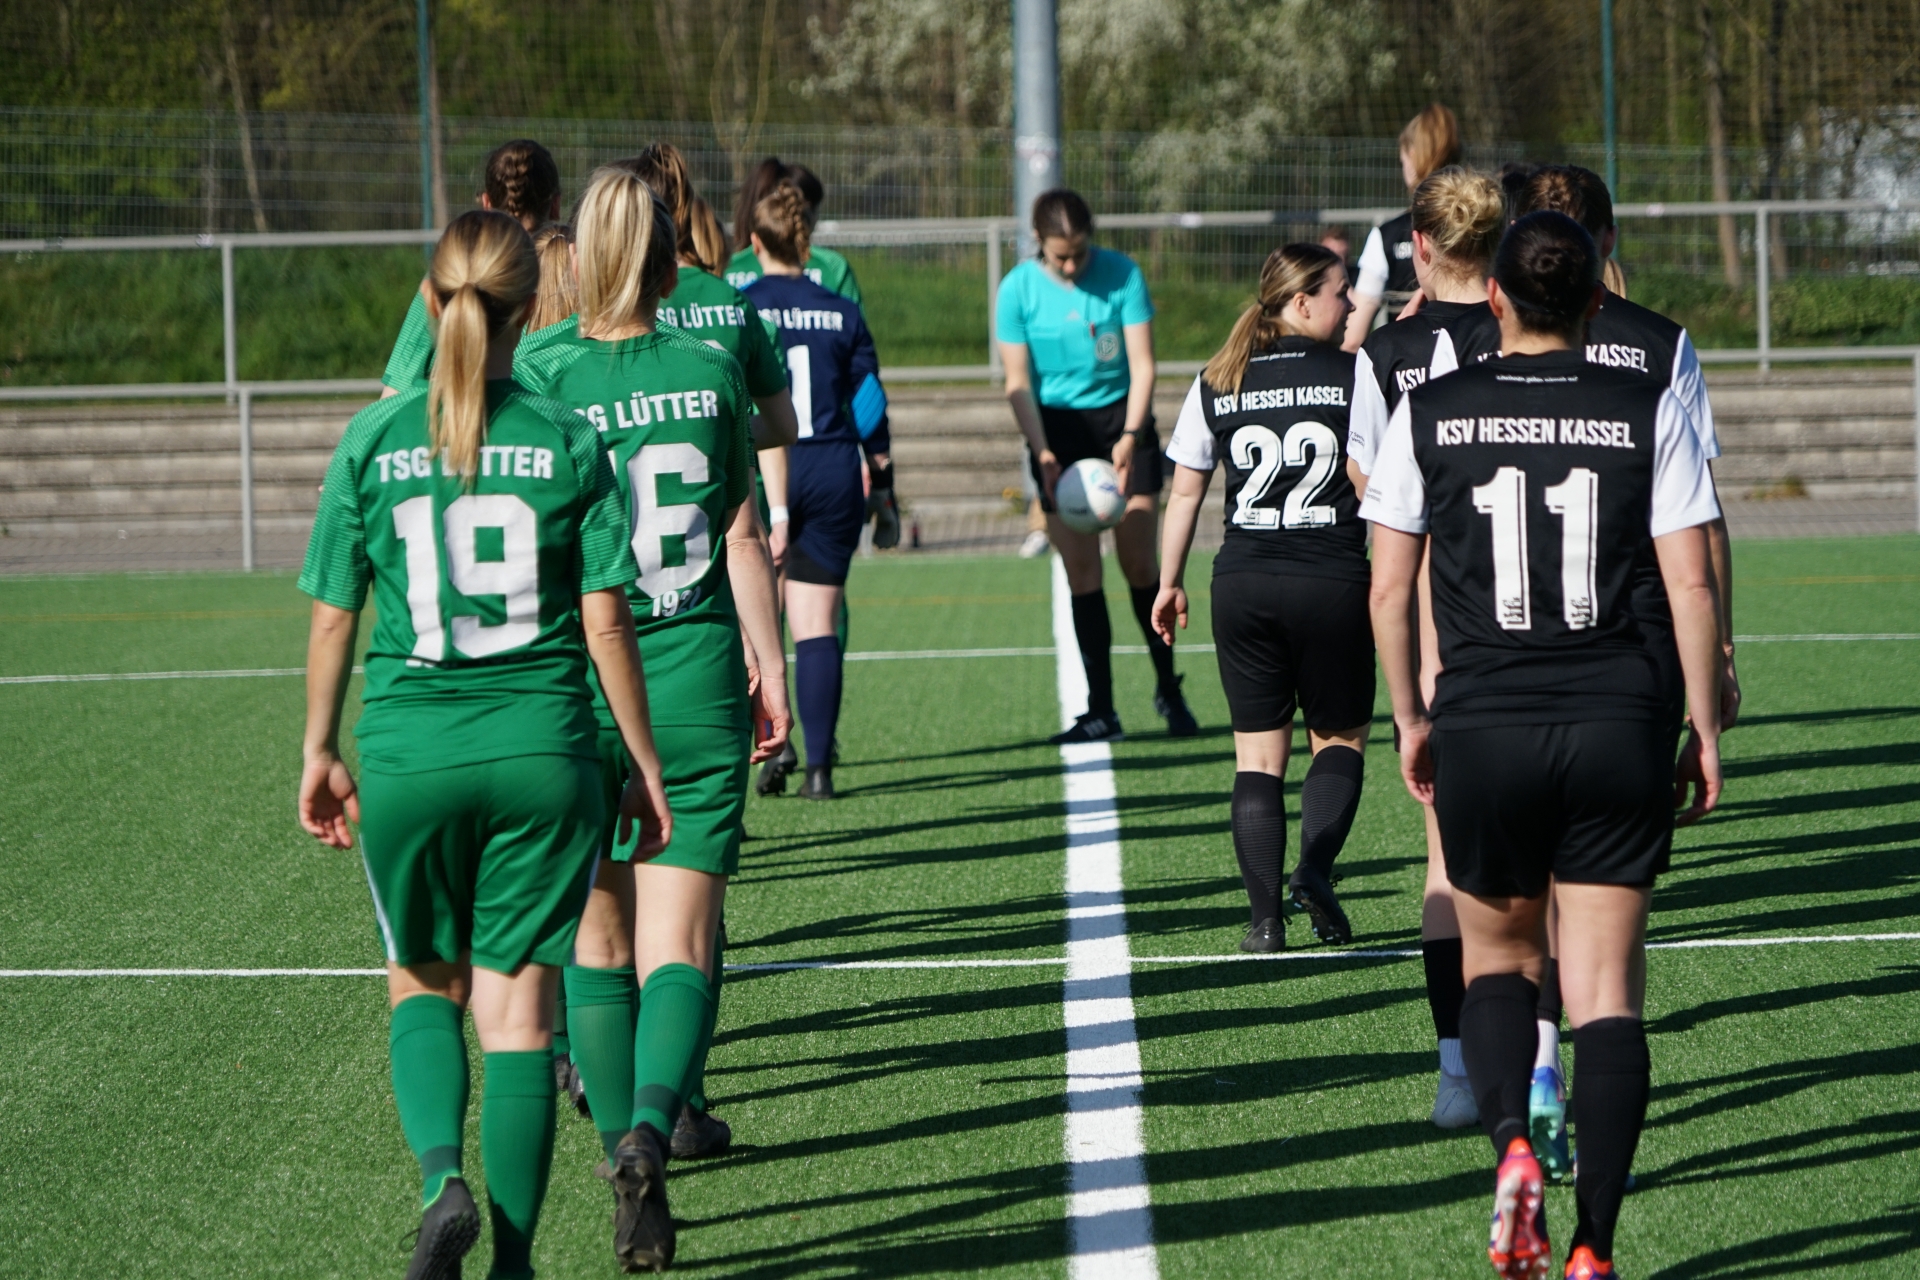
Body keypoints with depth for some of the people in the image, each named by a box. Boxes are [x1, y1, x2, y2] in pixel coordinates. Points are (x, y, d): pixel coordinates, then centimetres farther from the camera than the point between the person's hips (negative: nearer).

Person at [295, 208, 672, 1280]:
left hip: (407, 754, 0)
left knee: (424, 984, 19)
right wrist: (645, 765, 6)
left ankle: (443, 1178, -4)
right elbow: (606, 624, -4)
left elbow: (334, 619, 2)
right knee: (519, 1007, 7)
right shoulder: (571, 444, -3)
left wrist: (321, 751, 15)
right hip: (543, 751, 0)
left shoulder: (372, 441, -2)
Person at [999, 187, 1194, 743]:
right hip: (1058, 429, 0)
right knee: (1081, 568, -3)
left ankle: (1168, 691, 15)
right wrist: (1042, 451, -17)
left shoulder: (1122, 274, -8)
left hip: (1123, 421, 0)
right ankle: (1100, 711, 1)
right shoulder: (1018, 289, -7)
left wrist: (1130, 436, -19)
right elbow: (1018, 382, -5)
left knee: (1139, 563, -3)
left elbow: (1142, 364, -7)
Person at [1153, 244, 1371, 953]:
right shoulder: (1352, 375, -3)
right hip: (1332, 581, -2)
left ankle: (1265, 914, 1)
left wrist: (1169, 582, 16)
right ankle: (1315, 864, -11)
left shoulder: (1215, 384, 6)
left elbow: (1185, 492, 8)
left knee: (1257, 753, 8)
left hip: (1242, 583, 2)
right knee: (1340, 738, 13)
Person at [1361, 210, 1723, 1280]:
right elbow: (1691, 583, -3)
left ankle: (1512, 1142, -8)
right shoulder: (1650, 410, 0)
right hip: (1619, 727, 0)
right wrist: (1706, 730, 5)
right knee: (1607, 990, 3)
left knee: (1497, 958, 20)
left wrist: (1412, 720, 15)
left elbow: (1389, 590, 4)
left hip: (1482, 728, 1)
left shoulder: (1429, 414, 2)